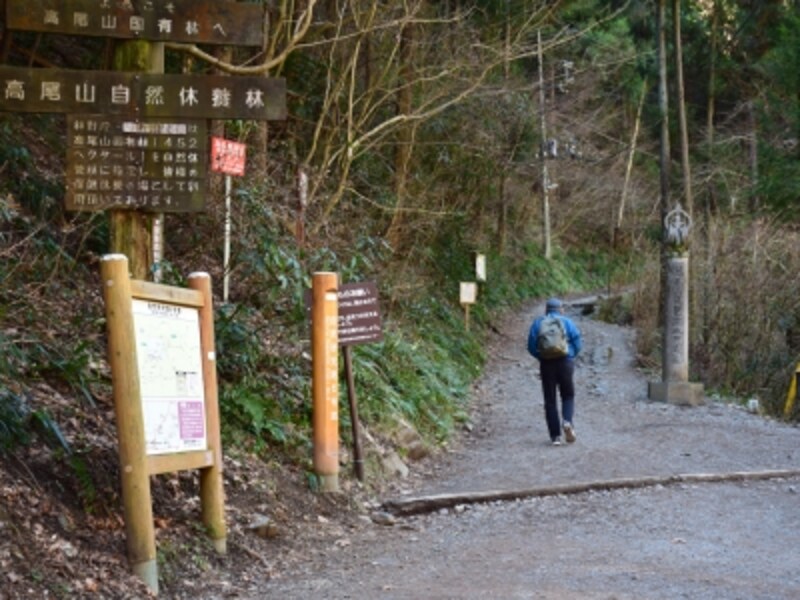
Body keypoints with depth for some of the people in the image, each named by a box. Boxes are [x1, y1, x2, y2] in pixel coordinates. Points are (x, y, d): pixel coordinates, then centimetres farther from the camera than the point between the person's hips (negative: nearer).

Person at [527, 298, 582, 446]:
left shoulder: (538, 323, 6)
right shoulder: (567, 322, 5)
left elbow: (531, 346, -2)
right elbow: (578, 343, -1)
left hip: (546, 364, 0)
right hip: (565, 363, 0)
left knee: (550, 400, 6)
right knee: (568, 396, 15)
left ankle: (555, 436, 1)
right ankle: (567, 421, -12)